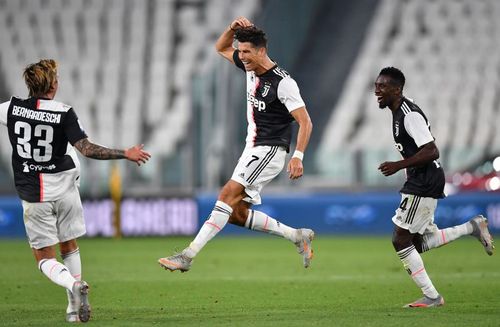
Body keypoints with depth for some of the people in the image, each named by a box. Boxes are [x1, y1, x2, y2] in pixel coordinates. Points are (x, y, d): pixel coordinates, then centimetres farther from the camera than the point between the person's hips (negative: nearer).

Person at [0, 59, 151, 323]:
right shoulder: (63, 113, -13)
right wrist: (126, 154, -9)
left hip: (33, 196, 0)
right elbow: (87, 149, -17)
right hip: (64, 189, 0)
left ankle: (74, 285, -26)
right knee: (69, 247, 21)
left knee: (45, 259, 4)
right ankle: (74, 307, 21)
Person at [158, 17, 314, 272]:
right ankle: (297, 236, 15)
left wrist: (298, 156, -28)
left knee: (228, 194, -22)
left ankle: (188, 255, -28)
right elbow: (221, 49, 23)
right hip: (252, 150, 9)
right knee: (237, 214, 4)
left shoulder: (283, 83, -16)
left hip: (270, 151, -9)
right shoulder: (250, 68, 8)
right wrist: (233, 28, 2)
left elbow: (305, 122, -17)